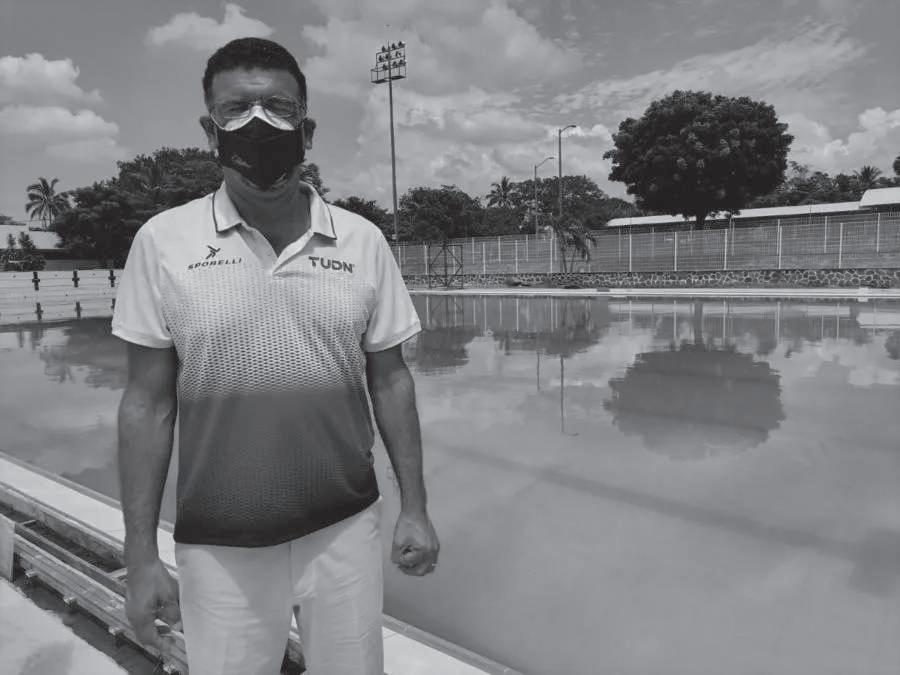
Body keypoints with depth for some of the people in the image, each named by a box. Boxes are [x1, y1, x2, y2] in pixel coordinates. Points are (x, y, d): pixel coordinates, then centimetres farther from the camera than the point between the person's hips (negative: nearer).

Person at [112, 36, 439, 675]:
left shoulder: (363, 240, -4)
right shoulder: (164, 241, -6)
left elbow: (389, 380, 1)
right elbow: (148, 403, -2)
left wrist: (416, 508, 2)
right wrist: (141, 556, -2)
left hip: (346, 532, 1)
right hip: (218, 549, 0)